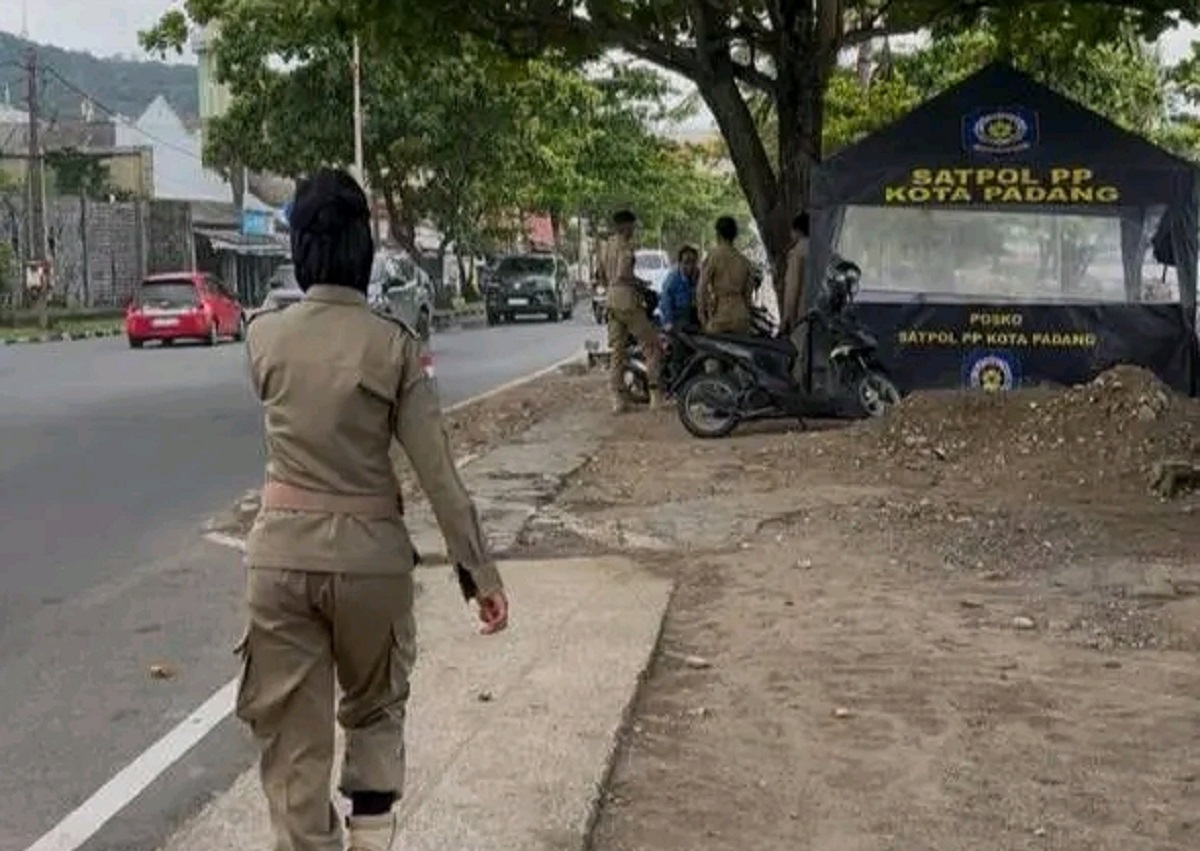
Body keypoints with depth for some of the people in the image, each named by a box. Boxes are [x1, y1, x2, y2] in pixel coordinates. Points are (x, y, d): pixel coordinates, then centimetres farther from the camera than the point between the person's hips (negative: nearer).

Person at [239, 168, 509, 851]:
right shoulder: (392, 345, -9)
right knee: (375, 708, 24)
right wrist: (480, 570, -5)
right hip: (370, 552, -1)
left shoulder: (265, 337, -2)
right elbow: (437, 471, -10)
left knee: (293, 736, 10)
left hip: (282, 550, 1)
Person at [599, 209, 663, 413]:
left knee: (616, 351, 8)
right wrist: (640, 283, -6)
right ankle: (654, 393, -7)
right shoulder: (626, 245, -10)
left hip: (611, 302, 8)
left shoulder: (606, 246, 15)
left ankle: (618, 400, 5)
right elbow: (623, 274, -22)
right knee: (652, 346, 0)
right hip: (628, 301, -8)